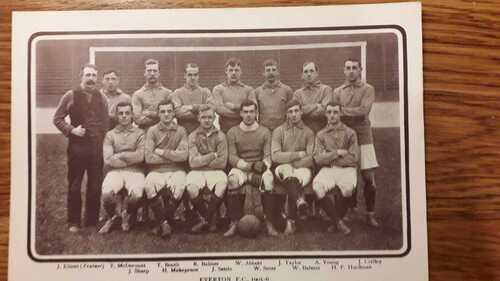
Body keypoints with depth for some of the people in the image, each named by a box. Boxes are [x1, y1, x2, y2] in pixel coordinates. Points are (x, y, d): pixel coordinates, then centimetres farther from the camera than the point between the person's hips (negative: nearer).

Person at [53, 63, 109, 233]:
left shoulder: (101, 98, 10)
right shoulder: (71, 96, 1)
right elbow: (57, 119, 2)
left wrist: (103, 137, 6)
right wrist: (71, 130, -11)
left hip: (97, 147, 3)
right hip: (77, 146, -2)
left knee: (95, 186, 6)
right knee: (74, 186, 5)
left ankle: (93, 221, 18)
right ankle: (74, 222, 16)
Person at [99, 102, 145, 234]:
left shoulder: (139, 133, 12)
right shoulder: (110, 135, 14)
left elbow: (140, 156, -4)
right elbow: (108, 160, 0)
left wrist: (119, 155, 0)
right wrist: (131, 158, -2)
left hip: (135, 171, -1)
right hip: (115, 171, 1)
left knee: (136, 194, -32)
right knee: (107, 193, -31)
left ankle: (126, 214, 7)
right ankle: (114, 216, 7)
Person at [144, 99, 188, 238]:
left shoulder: (181, 131, 9)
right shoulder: (152, 131, 7)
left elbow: (183, 155, -6)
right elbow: (148, 157, -5)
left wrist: (161, 152, -6)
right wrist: (173, 156, -4)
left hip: (176, 170, 0)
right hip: (156, 171, 0)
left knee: (178, 186, -33)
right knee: (149, 186, -33)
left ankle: (163, 222, -12)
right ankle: (164, 222, -14)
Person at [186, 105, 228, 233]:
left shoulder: (220, 136, 6)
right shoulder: (193, 136, 7)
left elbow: (222, 162, -5)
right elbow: (193, 162, -7)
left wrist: (202, 161, -5)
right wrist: (213, 155, -8)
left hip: (216, 171, 0)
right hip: (197, 172, 0)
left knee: (222, 184, -33)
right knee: (191, 188, -32)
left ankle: (206, 218, -8)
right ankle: (205, 218, -5)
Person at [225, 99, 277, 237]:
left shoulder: (265, 132, 10)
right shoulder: (232, 132, 7)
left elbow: (267, 156, 4)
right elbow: (232, 157, -1)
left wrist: (263, 165, -20)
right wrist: (249, 166, -17)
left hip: (259, 168, 0)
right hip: (240, 167, 0)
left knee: (267, 179, -35)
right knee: (232, 179, -35)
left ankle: (268, 222, -28)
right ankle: (234, 223, -28)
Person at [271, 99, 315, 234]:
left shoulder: (308, 132, 11)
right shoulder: (278, 131, 10)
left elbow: (311, 159, -2)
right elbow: (275, 156, -6)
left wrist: (292, 165, -14)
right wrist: (299, 154, -9)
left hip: (302, 168, 0)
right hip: (283, 169, 0)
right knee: (286, 170, -36)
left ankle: (291, 221, -36)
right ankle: (300, 199, -45)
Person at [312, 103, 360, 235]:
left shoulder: (350, 133, 9)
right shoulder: (321, 134, 14)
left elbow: (354, 158, -3)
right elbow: (318, 159, 1)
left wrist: (329, 157, -2)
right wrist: (338, 152, -8)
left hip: (346, 169, -1)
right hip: (327, 170, 1)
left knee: (346, 186, -34)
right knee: (317, 186, -30)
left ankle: (336, 220, -6)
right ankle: (338, 221, -12)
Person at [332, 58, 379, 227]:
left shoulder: (368, 89, 4)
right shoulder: (338, 91, 11)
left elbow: (364, 111, -11)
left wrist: (343, 110, -6)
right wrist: (355, 114, -8)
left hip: (363, 138, -1)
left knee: (369, 177, -4)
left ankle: (370, 214, 10)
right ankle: (350, 210, 22)